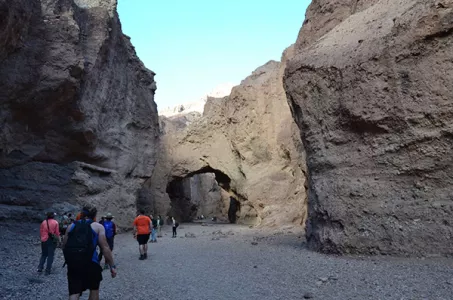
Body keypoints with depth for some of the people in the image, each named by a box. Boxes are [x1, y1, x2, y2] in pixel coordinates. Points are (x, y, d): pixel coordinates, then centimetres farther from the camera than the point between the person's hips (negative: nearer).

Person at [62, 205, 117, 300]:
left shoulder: (71, 226, 16)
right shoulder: (98, 226, 4)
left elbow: (64, 246, 18)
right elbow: (105, 248, -3)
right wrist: (112, 266, -1)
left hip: (72, 263, 3)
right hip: (90, 262, -3)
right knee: (94, 289, 19)